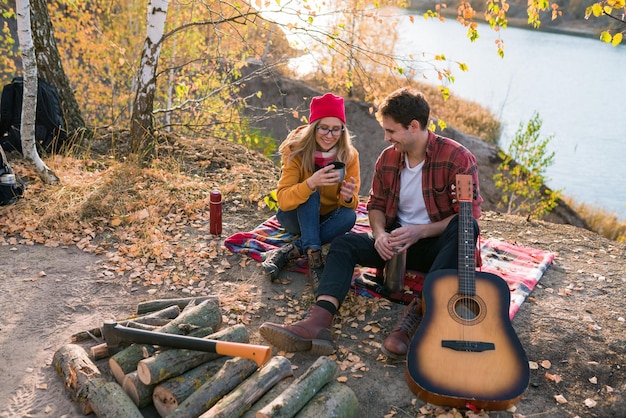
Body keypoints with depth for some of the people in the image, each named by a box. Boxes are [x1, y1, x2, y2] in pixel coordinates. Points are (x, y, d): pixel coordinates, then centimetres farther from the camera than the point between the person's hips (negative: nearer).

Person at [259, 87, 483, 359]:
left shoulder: (457, 158, -13)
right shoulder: (387, 158, 2)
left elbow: (470, 215, -15)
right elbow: (376, 204, 10)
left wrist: (421, 231, -25)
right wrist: (380, 234, -12)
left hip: (440, 245, -4)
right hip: (398, 242, 5)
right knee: (344, 244, -16)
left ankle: (416, 314, -42)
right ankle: (318, 324, -40)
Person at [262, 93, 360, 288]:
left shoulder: (349, 155, -15)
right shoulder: (296, 150, -22)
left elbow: (352, 204, -15)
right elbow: (283, 200, -30)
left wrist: (348, 197, -40)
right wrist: (311, 183, -48)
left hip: (325, 218, 2)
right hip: (296, 217, -2)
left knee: (348, 216, -29)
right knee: (310, 194, -31)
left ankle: (286, 252, -27)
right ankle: (314, 258, -37)